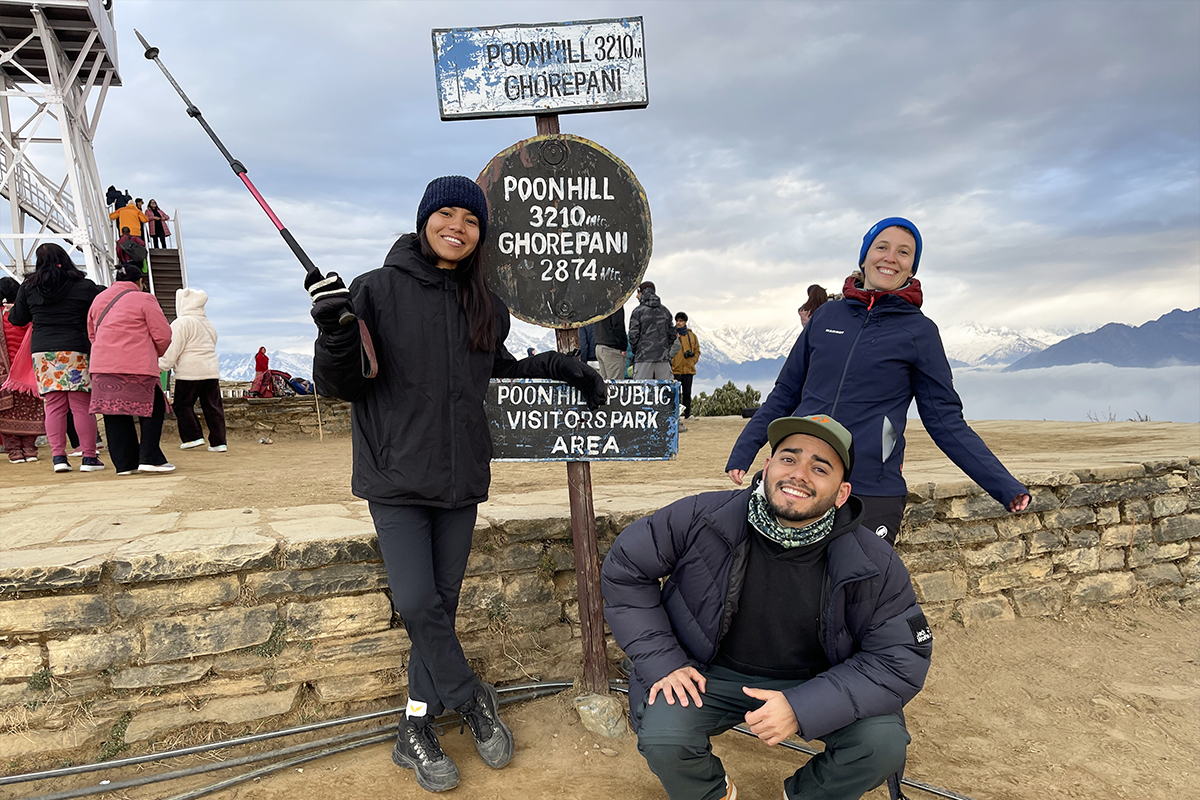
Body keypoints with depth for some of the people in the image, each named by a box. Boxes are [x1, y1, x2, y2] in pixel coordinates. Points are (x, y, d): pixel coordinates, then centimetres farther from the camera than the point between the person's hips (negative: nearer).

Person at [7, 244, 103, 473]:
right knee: (82, 405, 0)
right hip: (75, 350, -3)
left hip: (41, 351, 3)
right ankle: (89, 457, 0)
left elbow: (18, 319, 17)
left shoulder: (28, 287, 8)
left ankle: (58, 456, 2)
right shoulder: (84, 286, -1)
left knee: (53, 406, 5)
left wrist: (9, 312, 39)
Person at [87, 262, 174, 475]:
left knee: (115, 414, 7)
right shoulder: (144, 300, -2)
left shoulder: (98, 300, 17)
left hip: (103, 366, 6)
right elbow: (163, 335, -4)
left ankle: (124, 463, 10)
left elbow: (92, 333, 23)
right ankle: (150, 458, -2)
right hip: (138, 366, -5)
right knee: (152, 409, 5)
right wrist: (155, 354, 14)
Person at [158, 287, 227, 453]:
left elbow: (173, 349, -11)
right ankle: (218, 441, 4)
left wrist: (162, 365, 1)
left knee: (182, 404, 6)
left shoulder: (181, 323, -8)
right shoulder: (207, 322, 17)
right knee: (213, 406, 5)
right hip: (212, 370, 7)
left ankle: (193, 436, 1)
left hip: (190, 372, -7)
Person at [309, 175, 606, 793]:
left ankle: (417, 727, 24)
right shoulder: (379, 289, -5)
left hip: (460, 476, 4)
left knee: (442, 600, 8)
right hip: (397, 476, -4)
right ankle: (472, 700, 15)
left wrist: (562, 367, 15)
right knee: (417, 602, -10)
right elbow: (339, 385, -6)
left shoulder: (485, 306, 8)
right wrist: (335, 333, -26)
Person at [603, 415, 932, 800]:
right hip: (711, 674, 0)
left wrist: (803, 707, -26)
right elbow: (624, 568, -8)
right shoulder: (701, 518, -20)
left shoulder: (876, 566, -17)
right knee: (661, 739, -25)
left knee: (885, 742, -22)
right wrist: (662, 661, -14)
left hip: (815, 683, 1)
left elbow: (904, 657, -14)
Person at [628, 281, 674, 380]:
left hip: (643, 358, -4)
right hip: (663, 357, 4)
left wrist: (635, 350, 10)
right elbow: (672, 334, 12)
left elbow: (633, 335, -5)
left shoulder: (638, 311, -2)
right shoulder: (665, 311, 13)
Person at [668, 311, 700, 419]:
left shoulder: (692, 335, 12)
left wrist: (692, 361, 1)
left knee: (687, 393, 9)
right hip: (675, 369, -3)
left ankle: (687, 414, 14)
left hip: (689, 369, 4)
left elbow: (697, 351, 15)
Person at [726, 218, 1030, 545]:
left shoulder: (919, 331, 3)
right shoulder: (827, 314, 9)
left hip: (873, 494, -2)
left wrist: (1006, 486, -4)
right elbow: (785, 392, 13)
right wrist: (743, 452, 4)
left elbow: (946, 420, 4)